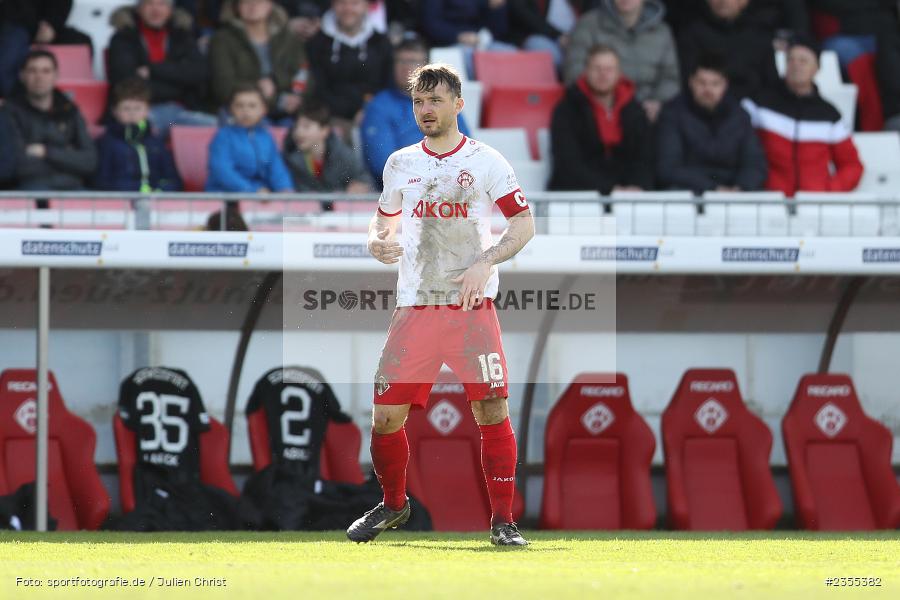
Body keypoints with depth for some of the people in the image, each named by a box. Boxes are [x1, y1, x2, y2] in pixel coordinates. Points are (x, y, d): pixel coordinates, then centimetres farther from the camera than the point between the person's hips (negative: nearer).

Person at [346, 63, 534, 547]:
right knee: (386, 413, 0)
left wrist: (485, 263, -14)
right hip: (415, 307, 3)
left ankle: (503, 519, -1)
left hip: (473, 307, -3)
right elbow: (385, 221, 23)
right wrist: (377, 243, -1)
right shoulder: (400, 164, 12)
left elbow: (524, 224, 0)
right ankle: (393, 504, 23)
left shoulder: (486, 161, 1)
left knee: (492, 410, -10)